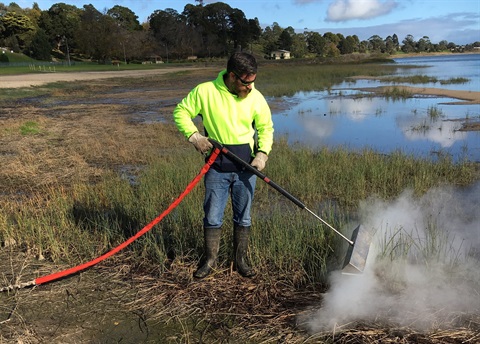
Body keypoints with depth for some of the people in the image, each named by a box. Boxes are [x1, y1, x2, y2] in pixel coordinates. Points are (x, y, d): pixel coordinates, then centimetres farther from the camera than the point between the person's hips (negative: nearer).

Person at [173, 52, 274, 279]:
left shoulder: (256, 98, -2)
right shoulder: (205, 92, -9)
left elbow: (265, 128, 9)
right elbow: (181, 112, 1)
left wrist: (262, 153, -7)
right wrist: (194, 136, -13)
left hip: (245, 167, 2)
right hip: (216, 166, -1)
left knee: (243, 217, 11)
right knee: (212, 217, 6)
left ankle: (240, 261, 27)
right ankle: (210, 261, 25)